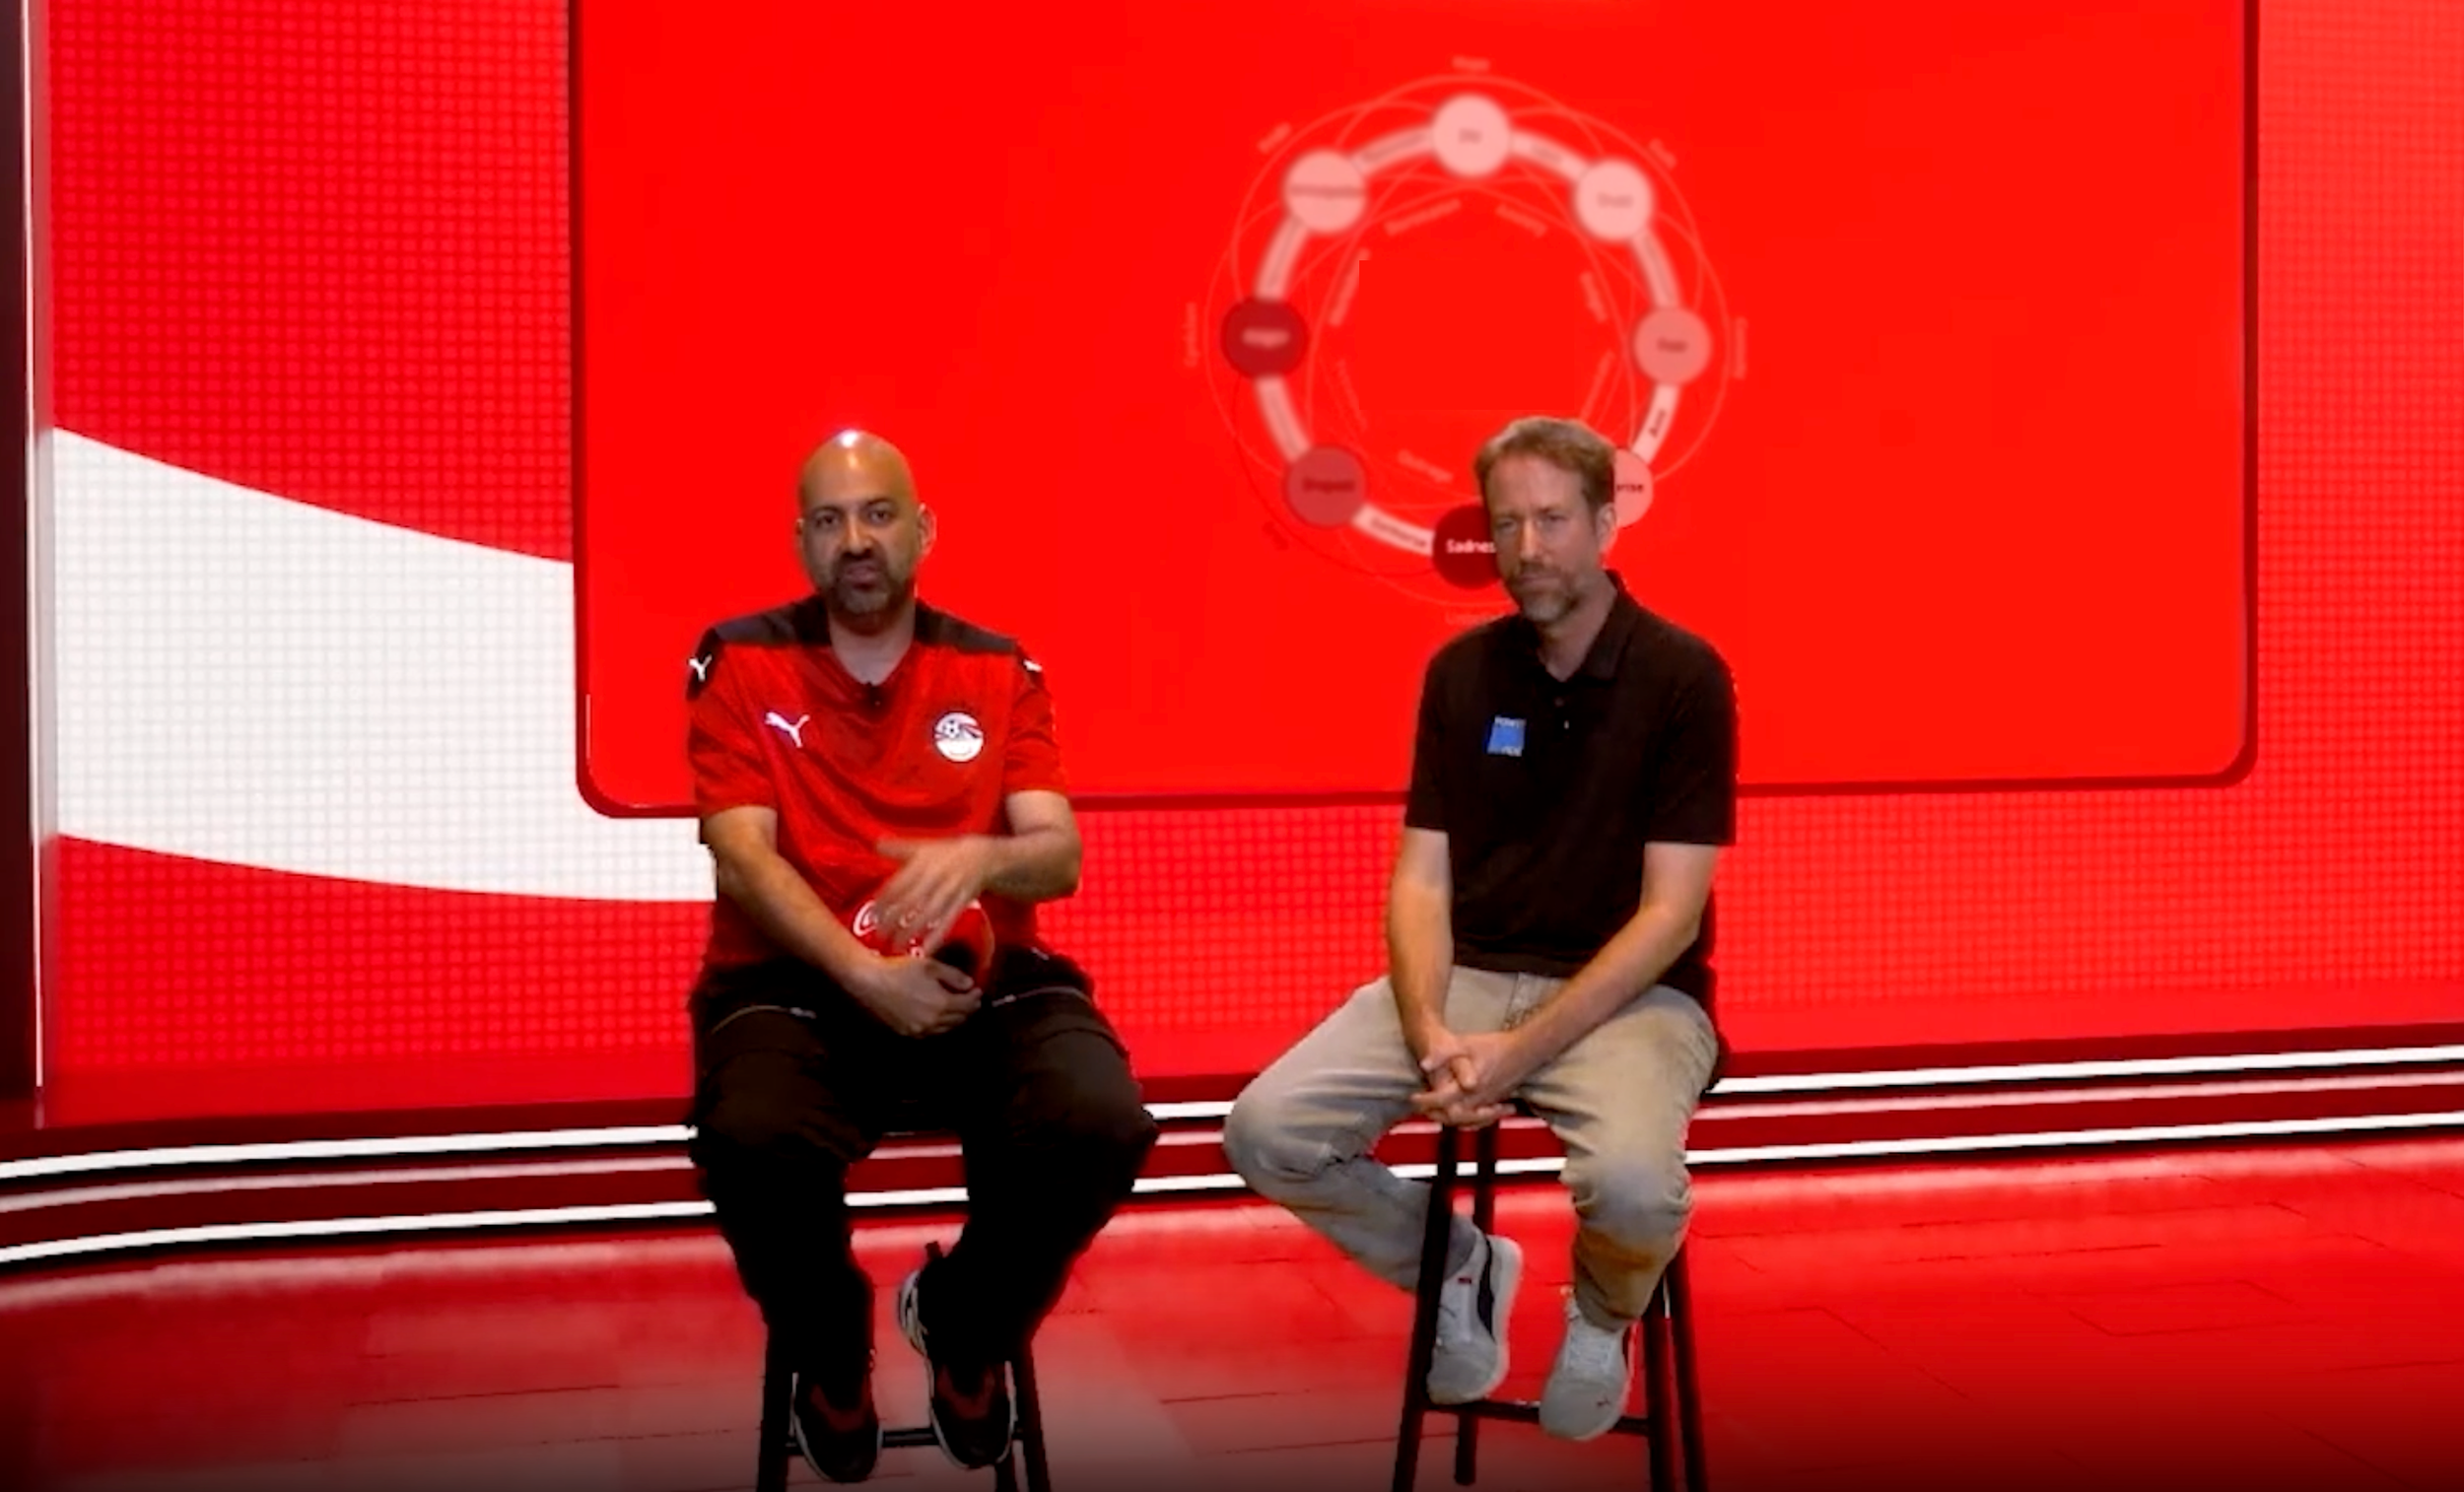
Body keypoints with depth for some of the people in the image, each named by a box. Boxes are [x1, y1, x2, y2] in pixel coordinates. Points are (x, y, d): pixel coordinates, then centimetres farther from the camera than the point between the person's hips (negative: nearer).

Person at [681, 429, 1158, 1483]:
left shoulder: (1000, 673, 10)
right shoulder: (738, 664, 4)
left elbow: (1059, 855, 0)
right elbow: (743, 858, -7)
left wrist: (981, 856, -25)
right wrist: (864, 972, -22)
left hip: (984, 980, 2)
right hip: (797, 982, -2)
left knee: (1101, 1123, -28)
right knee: (754, 1142, -35)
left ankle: (967, 1330, 7)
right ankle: (830, 1358, 3)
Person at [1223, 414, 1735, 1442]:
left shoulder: (1683, 676, -8)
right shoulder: (1460, 672, 5)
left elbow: (1669, 914, -13)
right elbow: (1420, 880, 2)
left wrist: (1520, 1051, -22)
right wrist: (1431, 1033, -18)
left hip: (1628, 995, -4)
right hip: (1469, 978, 4)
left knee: (1633, 1183, -36)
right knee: (1266, 1131, -17)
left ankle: (1603, 1317, 4)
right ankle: (1461, 1270, 12)